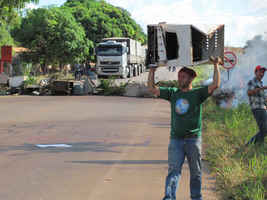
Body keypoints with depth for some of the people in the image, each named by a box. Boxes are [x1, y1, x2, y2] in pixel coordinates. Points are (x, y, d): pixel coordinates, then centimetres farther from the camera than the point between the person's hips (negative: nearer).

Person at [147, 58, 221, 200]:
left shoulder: (197, 93, 1)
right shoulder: (172, 93, 9)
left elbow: (215, 85, -12)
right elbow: (152, 88, 8)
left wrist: (216, 66, -9)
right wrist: (152, 70, 2)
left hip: (193, 139, -1)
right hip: (175, 139, 1)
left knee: (195, 172, 10)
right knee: (173, 170, -9)